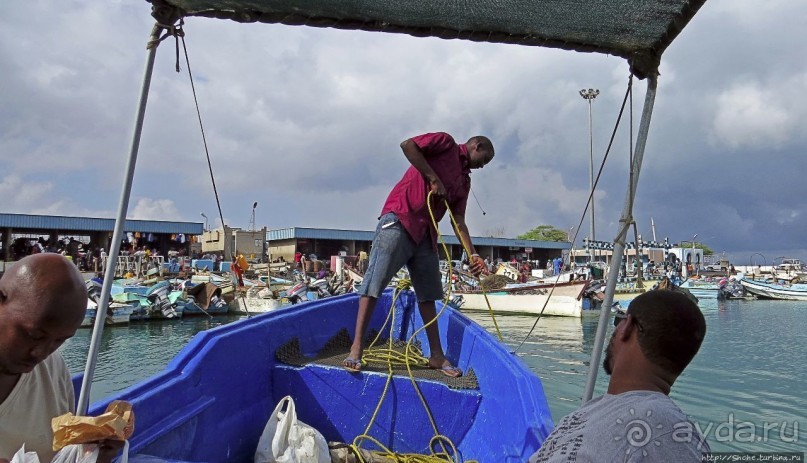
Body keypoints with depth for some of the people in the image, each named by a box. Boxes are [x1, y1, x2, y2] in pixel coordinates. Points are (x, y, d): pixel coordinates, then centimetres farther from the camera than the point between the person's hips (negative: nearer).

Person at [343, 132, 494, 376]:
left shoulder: (465, 181, 21)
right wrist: (433, 179, -12)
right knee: (374, 283, -12)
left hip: (426, 233, 8)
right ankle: (356, 348, -11)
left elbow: (458, 222, 14)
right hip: (399, 219, -8)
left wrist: (473, 255, 4)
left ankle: (436, 355, 15)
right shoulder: (445, 142, 4)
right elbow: (407, 145, -11)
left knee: (428, 294, 9)